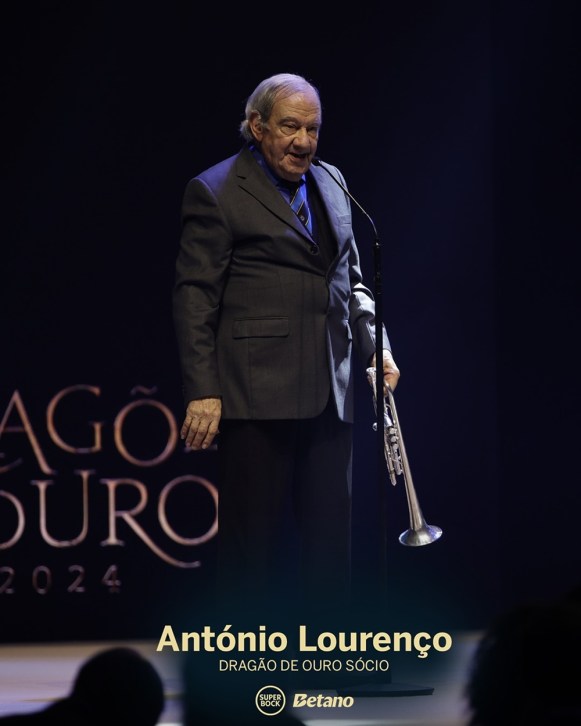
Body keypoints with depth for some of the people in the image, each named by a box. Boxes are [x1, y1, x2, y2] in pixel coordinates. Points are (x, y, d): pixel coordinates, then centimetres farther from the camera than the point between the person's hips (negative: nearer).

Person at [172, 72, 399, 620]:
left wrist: (375, 346, 8)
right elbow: (194, 297, -7)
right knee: (253, 541, -1)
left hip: (329, 393, 6)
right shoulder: (216, 191, -3)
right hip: (257, 393, -6)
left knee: (330, 542, 9)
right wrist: (202, 391, -14)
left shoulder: (330, 184, 17)